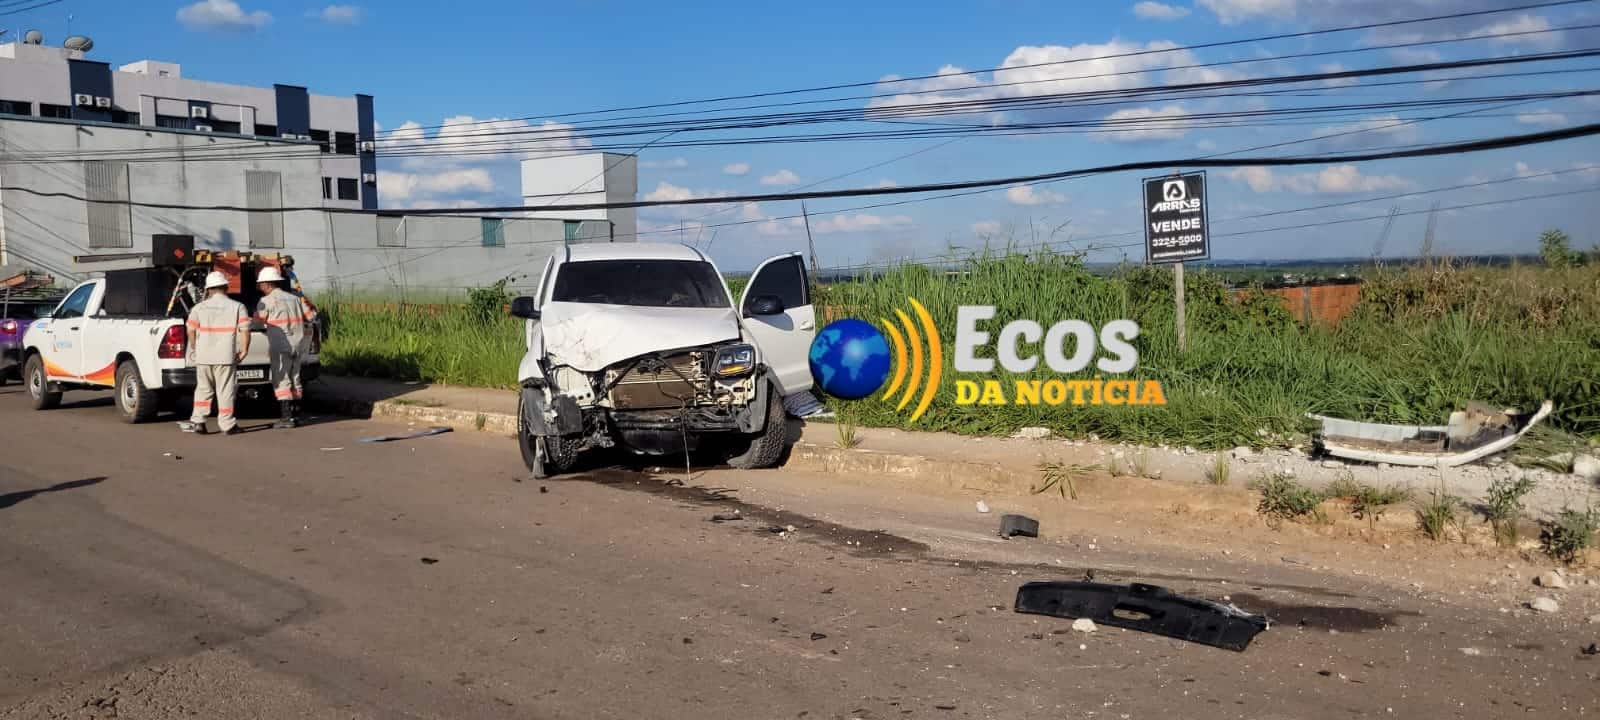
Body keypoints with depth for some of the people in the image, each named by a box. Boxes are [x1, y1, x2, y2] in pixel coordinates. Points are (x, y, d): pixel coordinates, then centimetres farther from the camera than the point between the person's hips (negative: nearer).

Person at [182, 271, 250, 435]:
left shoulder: (199, 308, 5)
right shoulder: (237, 307, -2)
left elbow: (191, 330, -1)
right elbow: (245, 331, -9)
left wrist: (194, 349, 12)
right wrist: (244, 350, -1)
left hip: (203, 356, 3)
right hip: (226, 357, -2)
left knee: (203, 389, 16)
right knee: (225, 391, 3)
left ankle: (197, 421, 17)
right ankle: (227, 425, 7)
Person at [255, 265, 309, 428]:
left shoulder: (266, 301, -6)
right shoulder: (294, 298, 12)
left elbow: (258, 321, -4)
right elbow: (309, 316, 13)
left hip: (281, 346, -6)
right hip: (298, 344, 6)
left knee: (281, 381, -4)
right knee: (295, 379, 12)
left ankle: (286, 417, -9)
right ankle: (296, 415, 14)